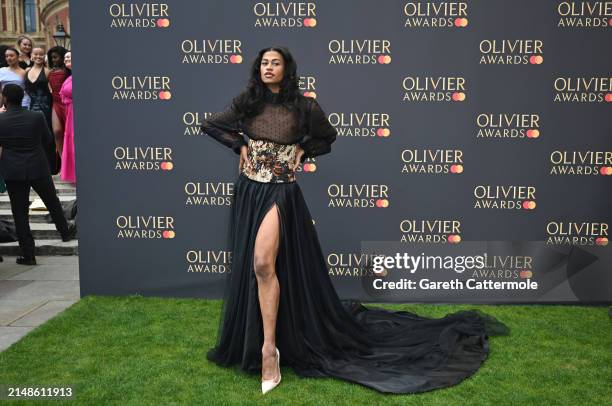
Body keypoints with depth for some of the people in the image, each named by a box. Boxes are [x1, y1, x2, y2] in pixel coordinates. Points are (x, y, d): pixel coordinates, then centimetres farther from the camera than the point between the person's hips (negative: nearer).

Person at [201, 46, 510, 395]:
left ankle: (269, 349, -21)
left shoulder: (303, 106, -2)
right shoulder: (246, 102, 5)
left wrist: (302, 151, 0)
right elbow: (210, 124, 14)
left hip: (281, 193, -5)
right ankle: (251, 335, 33)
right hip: (249, 192, 5)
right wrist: (240, 144, 3)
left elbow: (329, 136, 15)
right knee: (250, 266, 14)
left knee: (263, 262, -25)